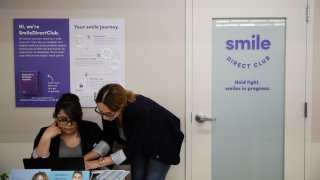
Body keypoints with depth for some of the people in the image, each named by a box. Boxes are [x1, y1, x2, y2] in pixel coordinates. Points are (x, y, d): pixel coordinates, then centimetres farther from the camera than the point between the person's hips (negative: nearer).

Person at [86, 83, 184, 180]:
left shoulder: (140, 110, -39)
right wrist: (85, 158, -25)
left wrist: (99, 162, -34)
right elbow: (107, 141, -12)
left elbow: (131, 149, -33)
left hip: (162, 144, -5)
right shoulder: (108, 110, -22)